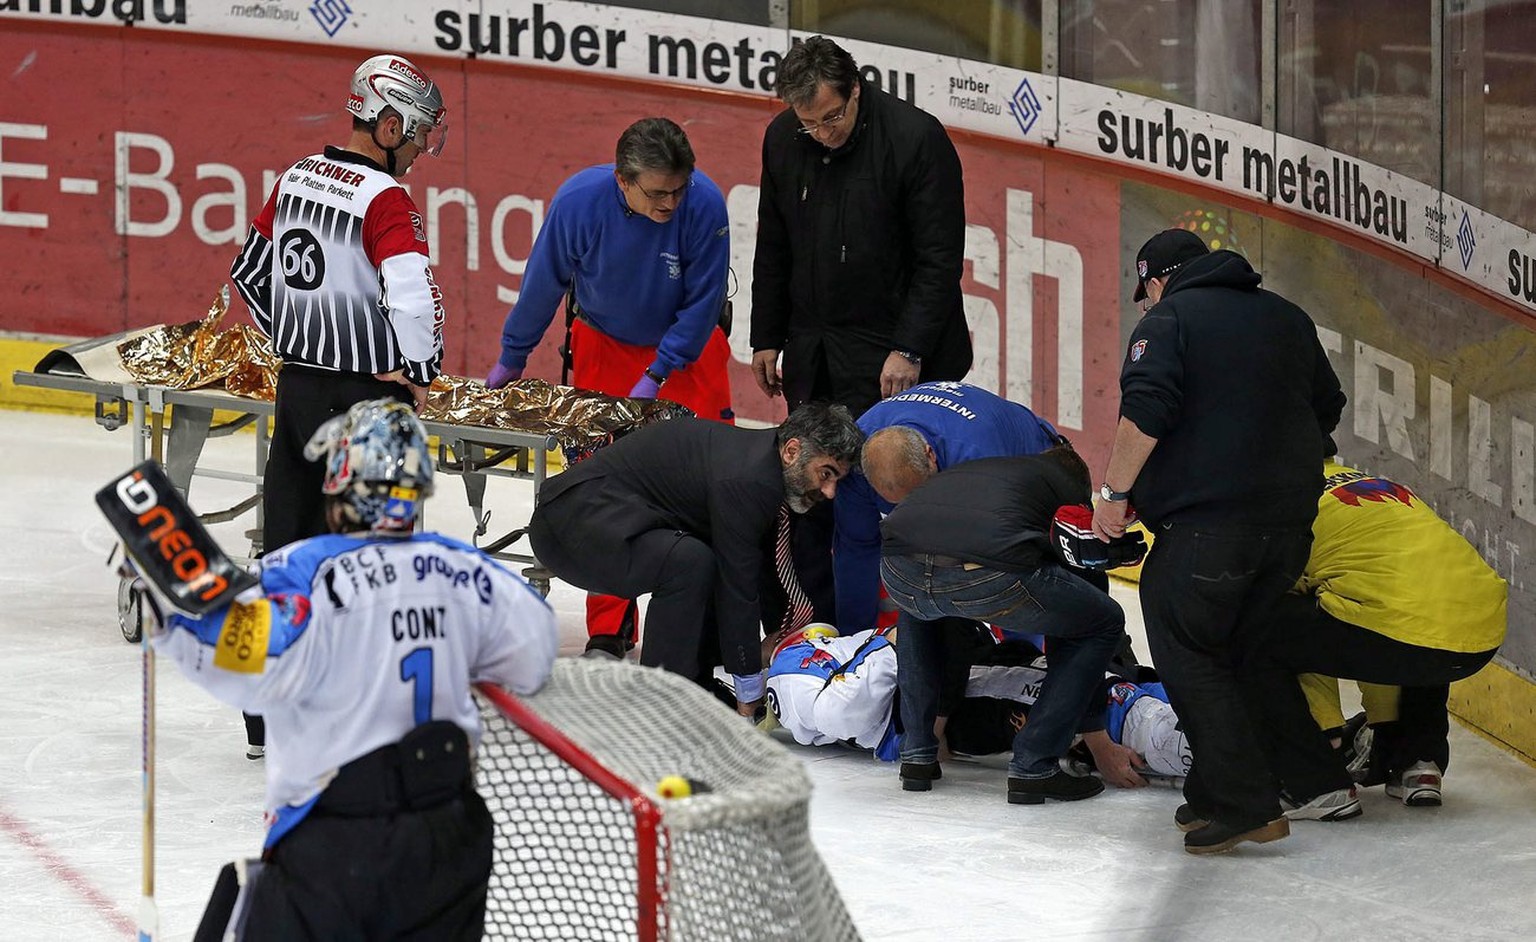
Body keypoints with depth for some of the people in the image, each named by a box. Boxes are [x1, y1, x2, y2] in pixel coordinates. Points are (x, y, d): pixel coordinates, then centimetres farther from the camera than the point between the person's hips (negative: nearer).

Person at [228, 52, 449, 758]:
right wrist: (419, 373, -11)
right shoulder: (384, 198, -16)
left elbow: (248, 272, 19)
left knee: (288, 547, 12)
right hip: (363, 398, -8)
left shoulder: (297, 178, 8)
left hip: (296, 385, 8)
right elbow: (414, 296, -28)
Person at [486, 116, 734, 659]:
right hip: (604, 345, 1)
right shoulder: (579, 201, -26)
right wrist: (513, 358, 4)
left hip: (688, 348, -1)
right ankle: (609, 630, 8)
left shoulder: (704, 204, -28)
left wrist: (656, 374, -17)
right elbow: (544, 283, -9)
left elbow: (702, 303, -16)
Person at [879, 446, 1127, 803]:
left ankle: (918, 756, 33)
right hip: (992, 572, -5)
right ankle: (1032, 767, 15)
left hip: (901, 567, 5)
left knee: (916, 612, 44)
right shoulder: (1073, 490, 29)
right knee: (1106, 624, 21)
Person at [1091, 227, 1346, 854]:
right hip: (1290, 523, 7)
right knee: (1232, 651, 16)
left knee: (1187, 655, -2)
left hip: (1205, 522, -7)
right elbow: (1328, 410, 26)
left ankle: (1244, 805, -10)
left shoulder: (1168, 320, -1)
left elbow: (1145, 414, -14)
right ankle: (1215, 795, 16)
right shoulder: (1287, 319, 19)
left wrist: (1115, 492, -6)